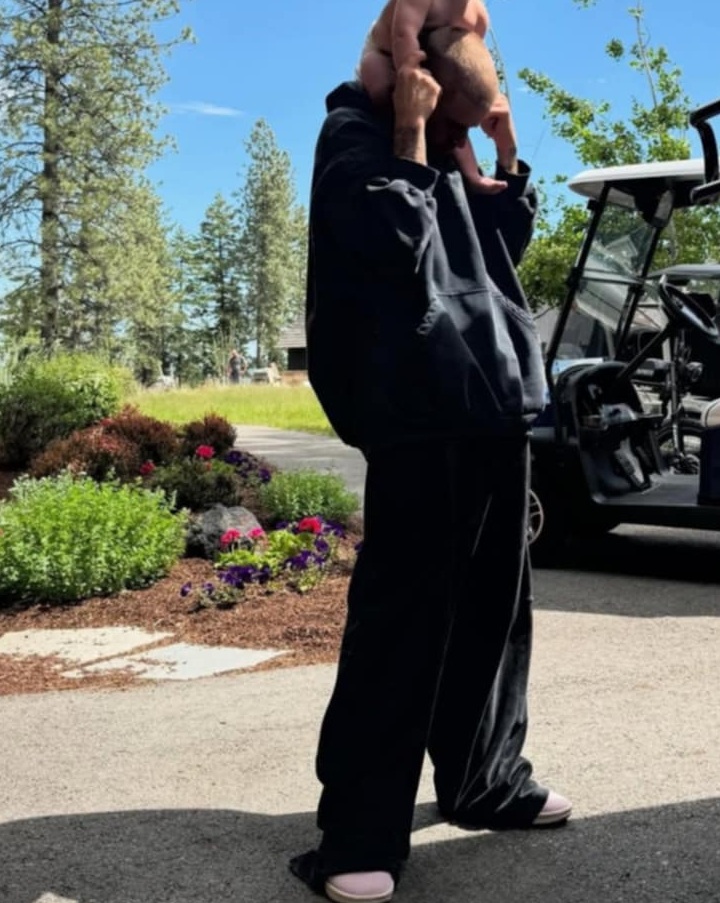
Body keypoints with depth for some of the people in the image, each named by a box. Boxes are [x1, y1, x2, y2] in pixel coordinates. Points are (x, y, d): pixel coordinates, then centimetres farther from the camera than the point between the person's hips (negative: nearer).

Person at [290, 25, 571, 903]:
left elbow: (505, 242, 21)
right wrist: (411, 135, -11)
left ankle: (486, 780, 28)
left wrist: (507, 148, 14)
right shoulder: (358, 133, -1)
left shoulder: (447, 153, 21)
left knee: (493, 607, 13)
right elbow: (395, 244, -16)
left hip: (493, 402, 9)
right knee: (402, 617, -9)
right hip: (422, 411, -8)